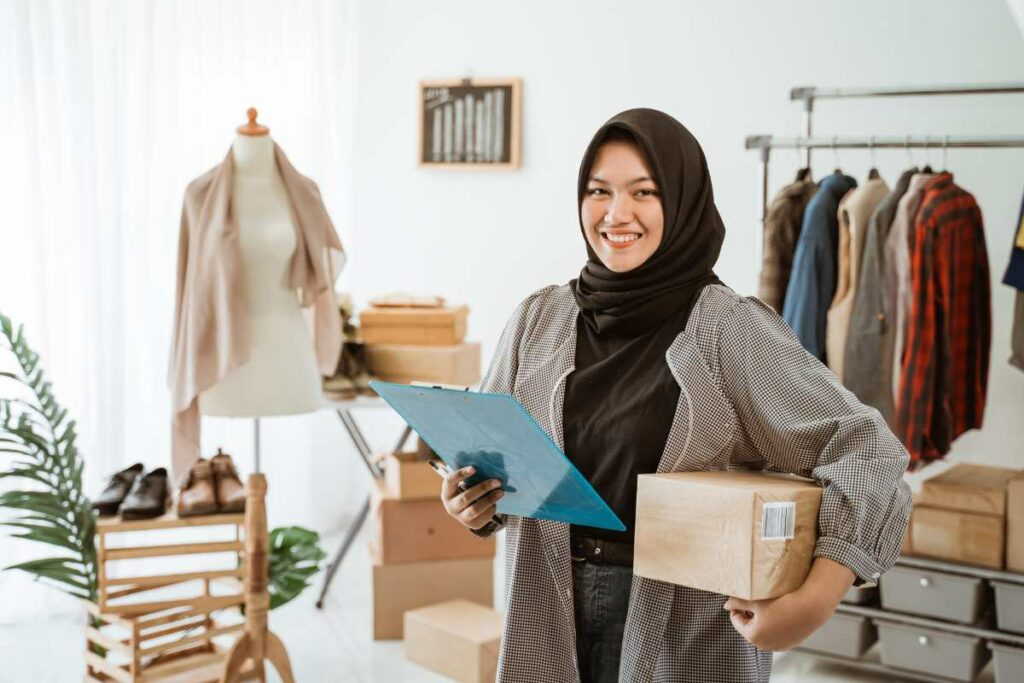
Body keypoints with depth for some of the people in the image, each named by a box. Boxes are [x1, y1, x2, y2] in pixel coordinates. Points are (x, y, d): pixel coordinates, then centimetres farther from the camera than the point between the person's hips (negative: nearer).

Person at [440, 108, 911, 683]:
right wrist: (476, 501, -13)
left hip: (687, 627, -3)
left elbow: (865, 451, -17)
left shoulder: (731, 329, -13)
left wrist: (818, 599, -29)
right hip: (549, 613, 4)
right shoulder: (540, 318, 0)